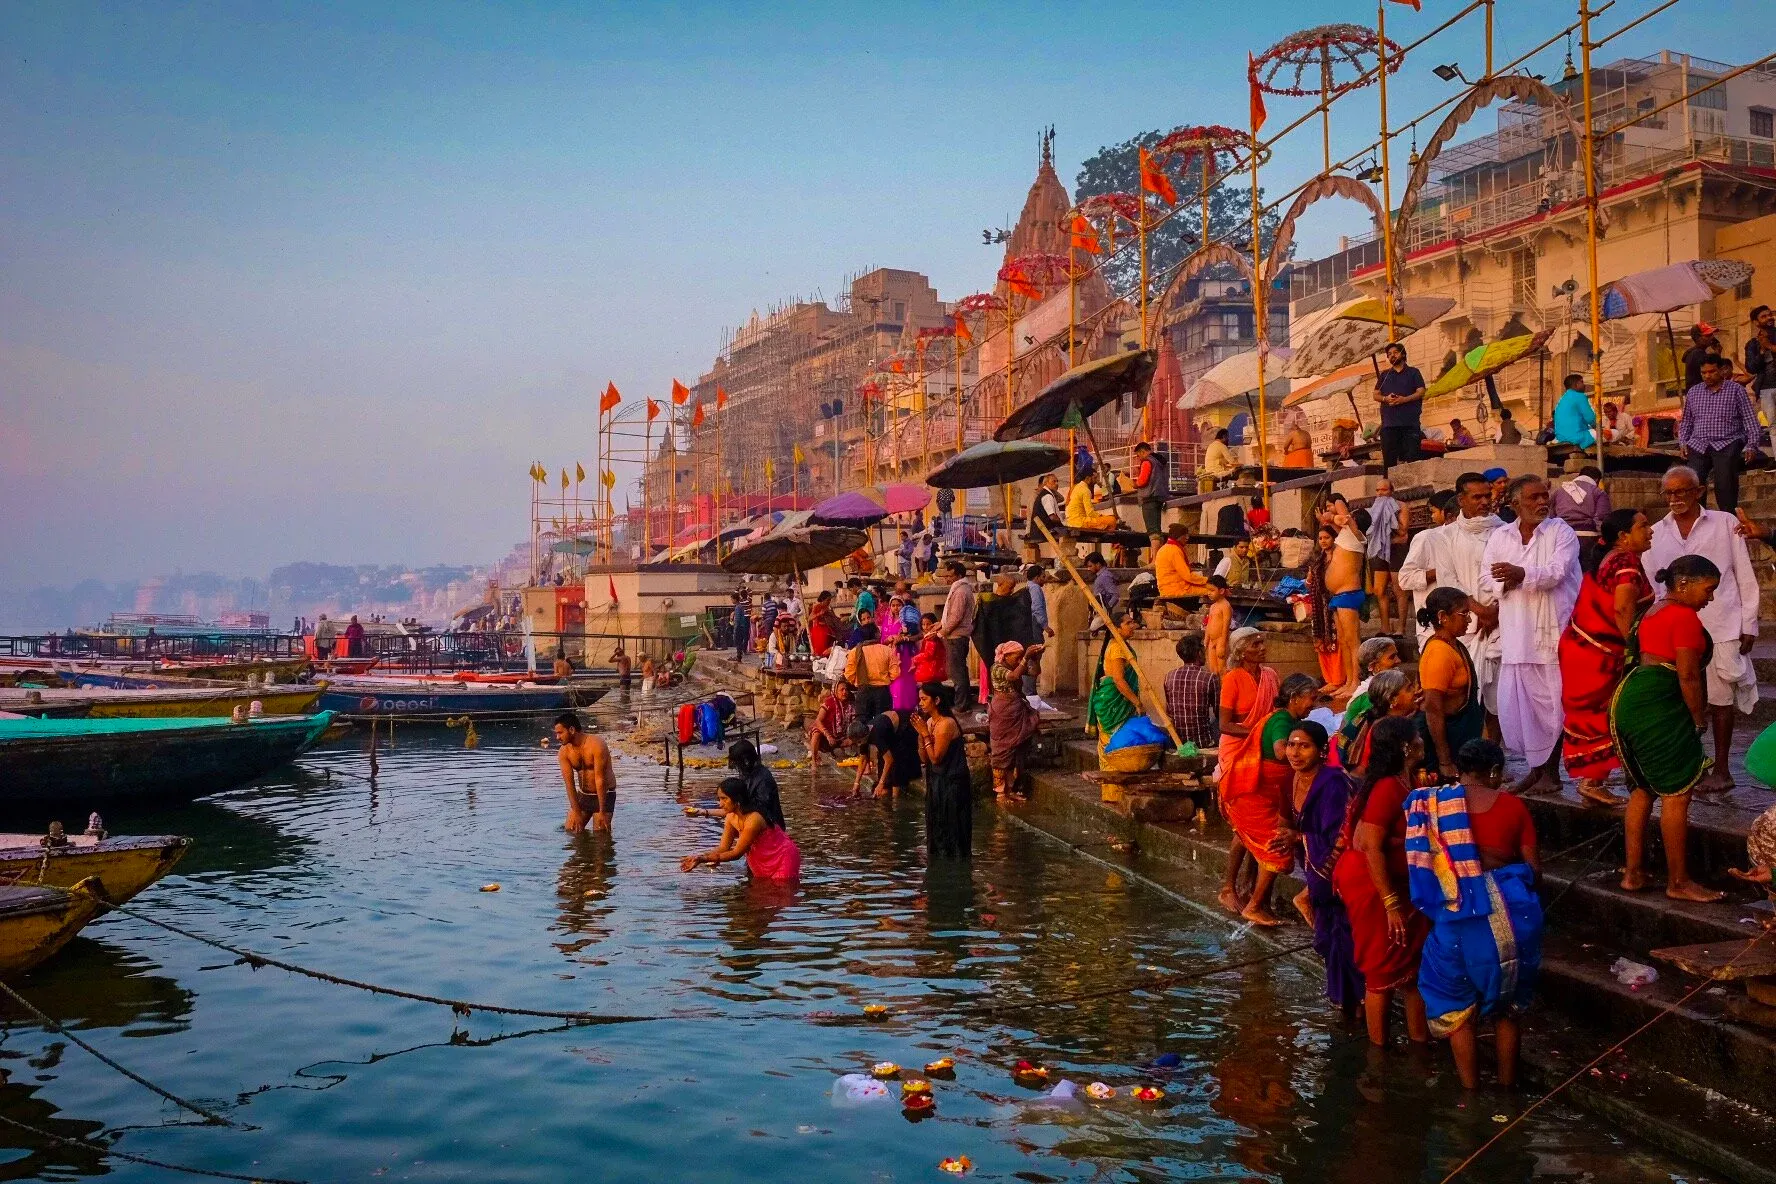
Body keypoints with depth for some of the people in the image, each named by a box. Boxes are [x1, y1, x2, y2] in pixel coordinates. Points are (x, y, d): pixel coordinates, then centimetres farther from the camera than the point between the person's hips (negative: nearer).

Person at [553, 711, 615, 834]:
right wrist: (577, 813, -16)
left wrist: (602, 812, -23)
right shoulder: (564, 752, -8)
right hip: (583, 795, 5)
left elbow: (600, 780, -25)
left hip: (604, 794, -5)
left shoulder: (596, 745, -24)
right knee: (570, 830, 1)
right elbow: (569, 783, -11)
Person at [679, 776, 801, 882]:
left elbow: (737, 853, -24)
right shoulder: (731, 818, -3)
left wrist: (704, 859, -27)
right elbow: (723, 848, -4)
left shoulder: (753, 819, -29)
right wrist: (699, 858, -20)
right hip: (764, 862, 8)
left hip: (783, 858, -8)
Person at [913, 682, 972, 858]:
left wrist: (925, 733, -17)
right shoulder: (929, 722, 6)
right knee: (937, 830, 16)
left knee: (951, 831, 1)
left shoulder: (946, 724, -20)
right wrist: (920, 733, -7)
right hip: (937, 782, 9)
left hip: (952, 784, -9)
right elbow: (924, 758, 4)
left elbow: (936, 758, -20)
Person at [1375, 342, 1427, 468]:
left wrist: (1404, 399, -14)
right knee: (1389, 458, -3)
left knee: (1412, 456, -11)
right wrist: (1385, 398, -7)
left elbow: (1421, 392, 4)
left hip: (1410, 421, -2)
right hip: (1389, 422, 2)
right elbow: (1376, 395, 16)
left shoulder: (1413, 372, 14)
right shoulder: (1384, 375, 22)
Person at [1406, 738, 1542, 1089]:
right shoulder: (1513, 806, 0)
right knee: (1508, 999, 21)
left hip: (1460, 916, -1)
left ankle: (1470, 1087, 20)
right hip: (1513, 912, 1)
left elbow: (1421, 864, 1)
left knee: (1457, 1003, 15)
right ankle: (1507, 1081, 31)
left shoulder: (1432, 803, 0)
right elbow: (1534, 868, 2)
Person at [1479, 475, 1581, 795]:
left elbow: (1557, 571, -15)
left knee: (1554, 703, 0)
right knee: (1515, 704, 5)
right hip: (1516, 634, 4)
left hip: (1554, 631, -4)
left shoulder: (1561, 532, -1)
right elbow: (1486, 579, 9)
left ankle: (1550, 771, 14)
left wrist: (1522, 574, -31)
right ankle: (1535, 768, 20)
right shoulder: (1500, 536, 11)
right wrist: (1506, 582, -12)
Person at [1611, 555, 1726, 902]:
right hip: (1659, 707, -10)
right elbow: (1688, 675, -16)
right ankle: (1678, 882, 2)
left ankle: (1633, 873, 19)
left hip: (1630, 697, 10)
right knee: (1677, 793, -4)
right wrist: (1700, 719, -5)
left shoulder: (1655, 611, 18)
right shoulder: (1685, 617, -12)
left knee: (1642, 789, 15)